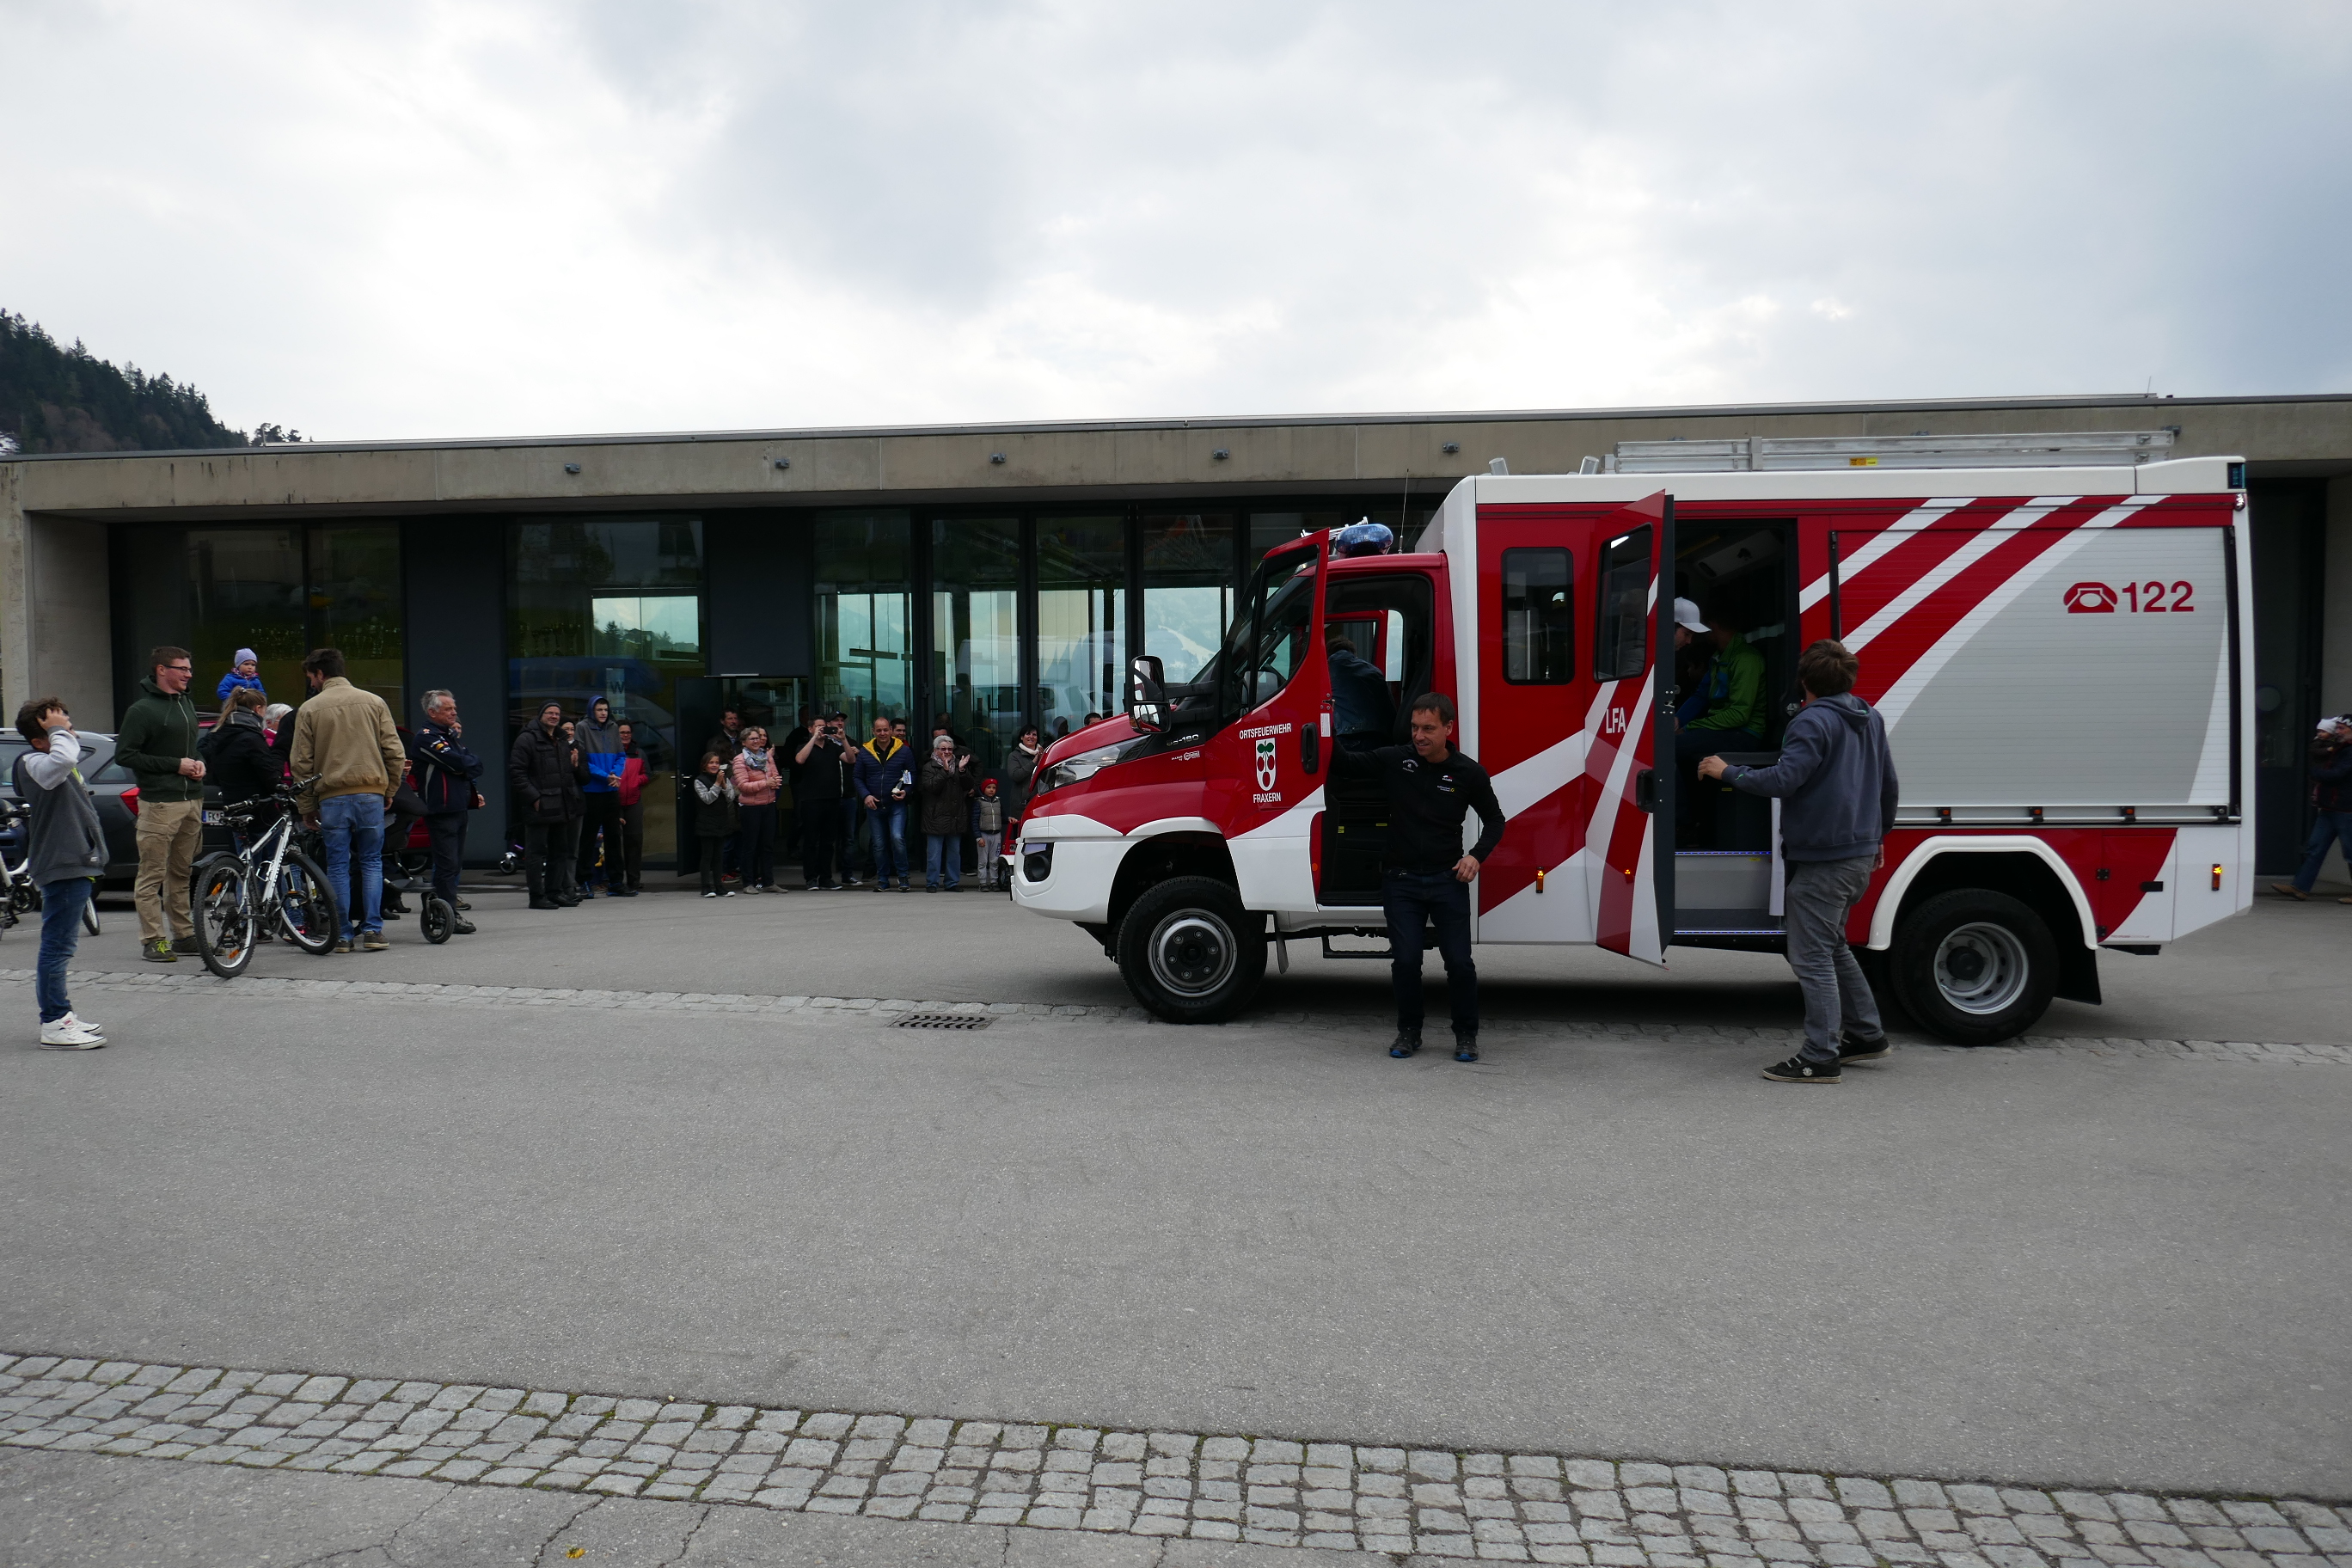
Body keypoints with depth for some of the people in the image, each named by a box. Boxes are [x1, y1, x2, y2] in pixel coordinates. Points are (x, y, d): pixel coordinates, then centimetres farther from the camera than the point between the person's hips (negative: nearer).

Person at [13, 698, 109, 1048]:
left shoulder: (52, 761, 14)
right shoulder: (34, 764, -18)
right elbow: (63, 760, -39)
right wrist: (58, 732, -25)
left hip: (75, 864, 11)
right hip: (61, 866, -11)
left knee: (62, 945, 18)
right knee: (57, 946, -6)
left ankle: (61, 1015, 27)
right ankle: (54, 1025, -2)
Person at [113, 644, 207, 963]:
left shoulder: (186, 704, 18)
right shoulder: (142, 710, -7)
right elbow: (124, 754, -12)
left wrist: (198, 762, 8)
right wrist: (175, 765, -14)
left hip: (191, 800, 8)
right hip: (160, 803, -8)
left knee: (181, 874, 13)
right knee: (152, 876, -4)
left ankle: (184, 934, 19)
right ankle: (153, 940, -1)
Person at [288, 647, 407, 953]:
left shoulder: (309, 710, 1)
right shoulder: (373, 702, 6)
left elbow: (302, 763, 1)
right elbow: (395, 753, 3)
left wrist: (308, 807, 8)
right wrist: (389, 791, 14)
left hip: (332, 797, -1)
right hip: (371, 795, 1)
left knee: (338, 867, 6)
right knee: (371, 862, 9)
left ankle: (344, 935, 6)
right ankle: (372, 930, 1)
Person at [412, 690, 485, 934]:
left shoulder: (449, 734, 21)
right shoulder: (426, 737, -12)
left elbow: (468, 764, 21)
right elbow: (458, 763, -21)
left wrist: (474, 792, 6)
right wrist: (474, 762, 1)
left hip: (458, 807, 10)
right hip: (441, 809, -10)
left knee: (454, 862, 13)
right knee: (447, 863, -9)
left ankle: (448, 910, 20)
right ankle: (449, 916, -7)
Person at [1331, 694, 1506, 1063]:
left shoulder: (1469, 773, -2)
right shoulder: (1394, 760, -1)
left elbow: (1494, 821, 10)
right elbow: (1344, 765, 5)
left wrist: (1476, 855, -5)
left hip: (1448, 881, -1)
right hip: (1402, 882, 1)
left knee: (1459, 962, -1)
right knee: (1405, 961, -2)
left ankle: (1466, 1036, 17)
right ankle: (1409, 1032, 18)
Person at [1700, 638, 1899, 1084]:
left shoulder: (1813, 722, -15)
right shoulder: (1870, 719, 13)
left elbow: (1783, 780, -25)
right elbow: (1888, 786, 19)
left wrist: (1727, 772, -13)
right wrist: (1878, 837, 31)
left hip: (1823, 858, -10)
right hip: (1860, 855, 10)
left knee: (1811, 956, -5)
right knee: (1832, 945, 23)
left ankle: (1820, 1058, -4)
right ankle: (1866, 1034, 28)